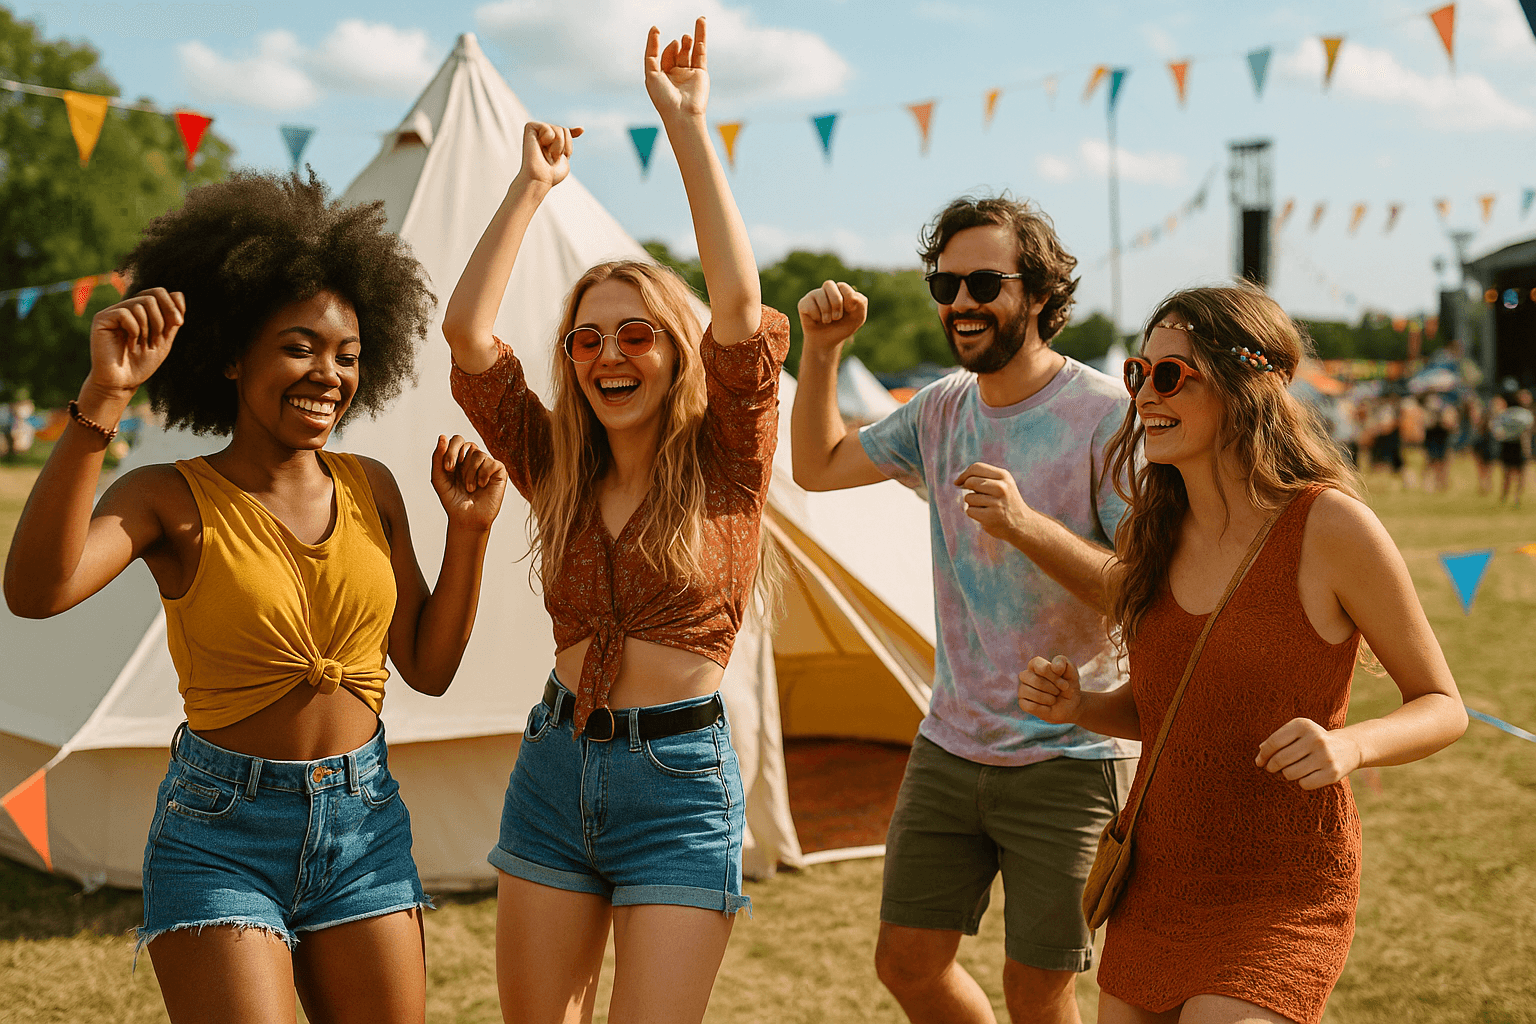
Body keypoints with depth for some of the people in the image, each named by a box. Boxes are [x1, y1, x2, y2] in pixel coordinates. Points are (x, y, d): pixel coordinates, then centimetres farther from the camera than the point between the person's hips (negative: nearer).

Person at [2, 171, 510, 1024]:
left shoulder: (370, 489, 6)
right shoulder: (173, 498, -8)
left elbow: (428, 666, 11)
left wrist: (469, 528, 0)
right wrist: (103, 398, -33)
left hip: (366, 826, 5)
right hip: (221, 834, -4)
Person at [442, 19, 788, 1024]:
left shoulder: (725, 468, -3)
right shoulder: (560, 470, 7)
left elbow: (741, 309, -18)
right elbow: (467, 330, -2)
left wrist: (689, 127, -17)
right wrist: (532, 185, -3)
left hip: (682, 780, -4)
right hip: (557, 764, 5)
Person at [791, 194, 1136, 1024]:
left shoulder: (1106, 416, -15)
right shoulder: (943, 409, 6)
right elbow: (817, 467, 17)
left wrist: (1026, 526, -33)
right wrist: (821, 349, 4)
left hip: (1065, 760, -6)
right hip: (949, 747, 6)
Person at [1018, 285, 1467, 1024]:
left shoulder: (1331, 526, -14)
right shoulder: (1151, 537, 2)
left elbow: (1442, 706, -6)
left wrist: (1351, 745, -26)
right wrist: (1075, 706, -5)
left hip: (1276, 907, -6)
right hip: (1156, 886, 6)